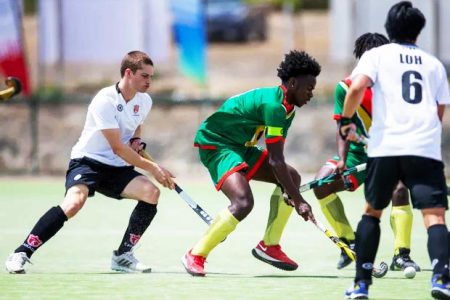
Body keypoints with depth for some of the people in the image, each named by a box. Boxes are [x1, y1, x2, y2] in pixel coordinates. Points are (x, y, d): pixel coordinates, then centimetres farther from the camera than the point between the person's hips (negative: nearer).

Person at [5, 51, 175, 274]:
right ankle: (22, 253, -27)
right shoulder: (105, 101, -20)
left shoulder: (144, 101, 3)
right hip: (87, 161, -7)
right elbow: (117, 148, -21)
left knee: (151, 193, -19)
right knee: (74, 202, -34)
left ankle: (123, 255, -5)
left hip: (117, 168, 7)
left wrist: (136, 140, 4)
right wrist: (152, 168, -20)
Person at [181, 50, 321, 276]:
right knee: (243, 202, -29)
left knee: (293, 178, 10)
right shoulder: (274, 105, -25)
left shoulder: (288, 110, 8)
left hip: (240, 146, 11)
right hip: (215, 144, -11)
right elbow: (275, 160, -27)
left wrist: (291, 193, -12)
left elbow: (275, 159, 3)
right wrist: (298, 201, -26)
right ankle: (195, 256, -18)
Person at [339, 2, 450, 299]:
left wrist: (346, 121, 7)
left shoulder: (377, 55, 11)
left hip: (385, 146, 0)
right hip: (426, 149, 0)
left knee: (372, 212, 18)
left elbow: (357, 87, -7)